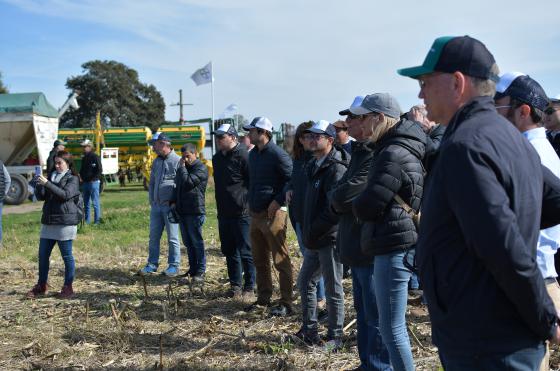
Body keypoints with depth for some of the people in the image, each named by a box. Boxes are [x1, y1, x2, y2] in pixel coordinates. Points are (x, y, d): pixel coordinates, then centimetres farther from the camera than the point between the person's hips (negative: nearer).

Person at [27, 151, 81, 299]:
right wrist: (39, 184, -11)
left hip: (65, 222, -6)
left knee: (67, 255, 1)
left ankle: (68, 287, 10)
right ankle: (41, 285, 22)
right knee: (43, 254, 9)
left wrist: (47, 183, -23)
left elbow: (65, 194, -19)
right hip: (48, 221, 6)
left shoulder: (72, 179, -2)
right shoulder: (51, 176, 14)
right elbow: (41, 196, 9)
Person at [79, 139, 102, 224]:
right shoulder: (84, 158, 16)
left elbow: (100, 170, -14)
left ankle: (97, 221, -1)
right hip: (85, 182, 9)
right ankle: (87, 221, 19)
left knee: (95, 203, -5)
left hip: (93, 182, -9)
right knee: (86, 203, 12)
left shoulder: (94, 157, -9)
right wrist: (82, 177, 9)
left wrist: (93, 179, -16)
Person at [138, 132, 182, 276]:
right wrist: (151, 201, 10)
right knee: (153, 236, 11)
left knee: (172, 238, 2)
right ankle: (152, 264, 20)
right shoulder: (156, 161, 13)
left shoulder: (177, 161, -11)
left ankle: (174, 266, 12)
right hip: (156, 206, 7)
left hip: (170, 206, -7)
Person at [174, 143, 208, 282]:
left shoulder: (201, 168, -9)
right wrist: (175, 202, 16)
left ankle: (200, 272, 0)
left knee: (197, 242, -5)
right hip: (182, 211, 8)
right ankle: (192, 269, 20)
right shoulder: (183, 168, 18)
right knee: (188, 242, 12)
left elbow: (188, 182, -21)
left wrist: (182, 167, -9)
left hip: (195, 212, -8)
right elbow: (178, 186, 27)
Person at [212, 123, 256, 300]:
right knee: (229, 252, 14)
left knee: (245, 252, -2)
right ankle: (235, 285, 25)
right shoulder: (217, 158, 14)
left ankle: (249, 288, 7)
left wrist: (248, 205, -16)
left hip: (242, 213, -8)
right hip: (224, 213, 8)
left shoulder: (243, 156, -12)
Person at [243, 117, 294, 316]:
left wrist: (278, 201, -19)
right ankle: (263, 297, 27)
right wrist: (250, 201, 15)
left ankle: (286, 303, 2)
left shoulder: (277, 154, -13)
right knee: (259, 260, 16)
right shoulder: (253, 154, 13)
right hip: (256, 214, 9)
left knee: (281, 260, -3)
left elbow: (292, 180, -16)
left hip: (273, 213, -9)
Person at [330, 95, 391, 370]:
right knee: (362, 311, 20)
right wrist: (340, 199, -7)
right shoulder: (360, 151, 14)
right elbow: (339, 194, 14)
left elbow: (346, 194, -24)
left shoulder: (376, 156, -20)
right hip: (357, 247, 10)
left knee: (375, 316, 0)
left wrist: (336, 199, -4)